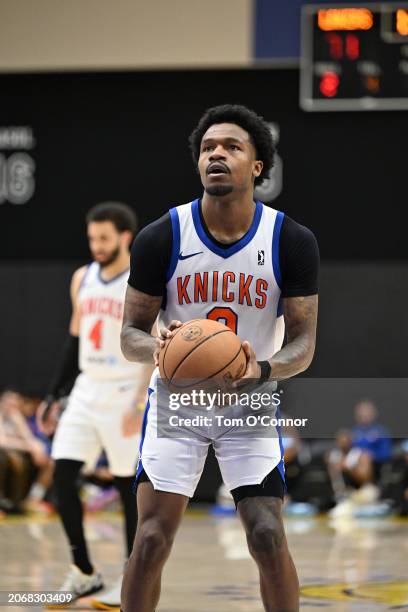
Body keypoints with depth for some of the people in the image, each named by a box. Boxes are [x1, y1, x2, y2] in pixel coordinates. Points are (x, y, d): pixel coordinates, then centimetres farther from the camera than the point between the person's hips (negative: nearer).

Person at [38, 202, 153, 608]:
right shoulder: (82, 279, 9)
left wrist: (141, 403, -22)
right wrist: (53, 396, 13)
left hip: (126, 394, -6)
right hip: (87, 391, 6)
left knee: (130, 486, 0)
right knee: (62, 475, -3)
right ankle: (84, 573, 8)